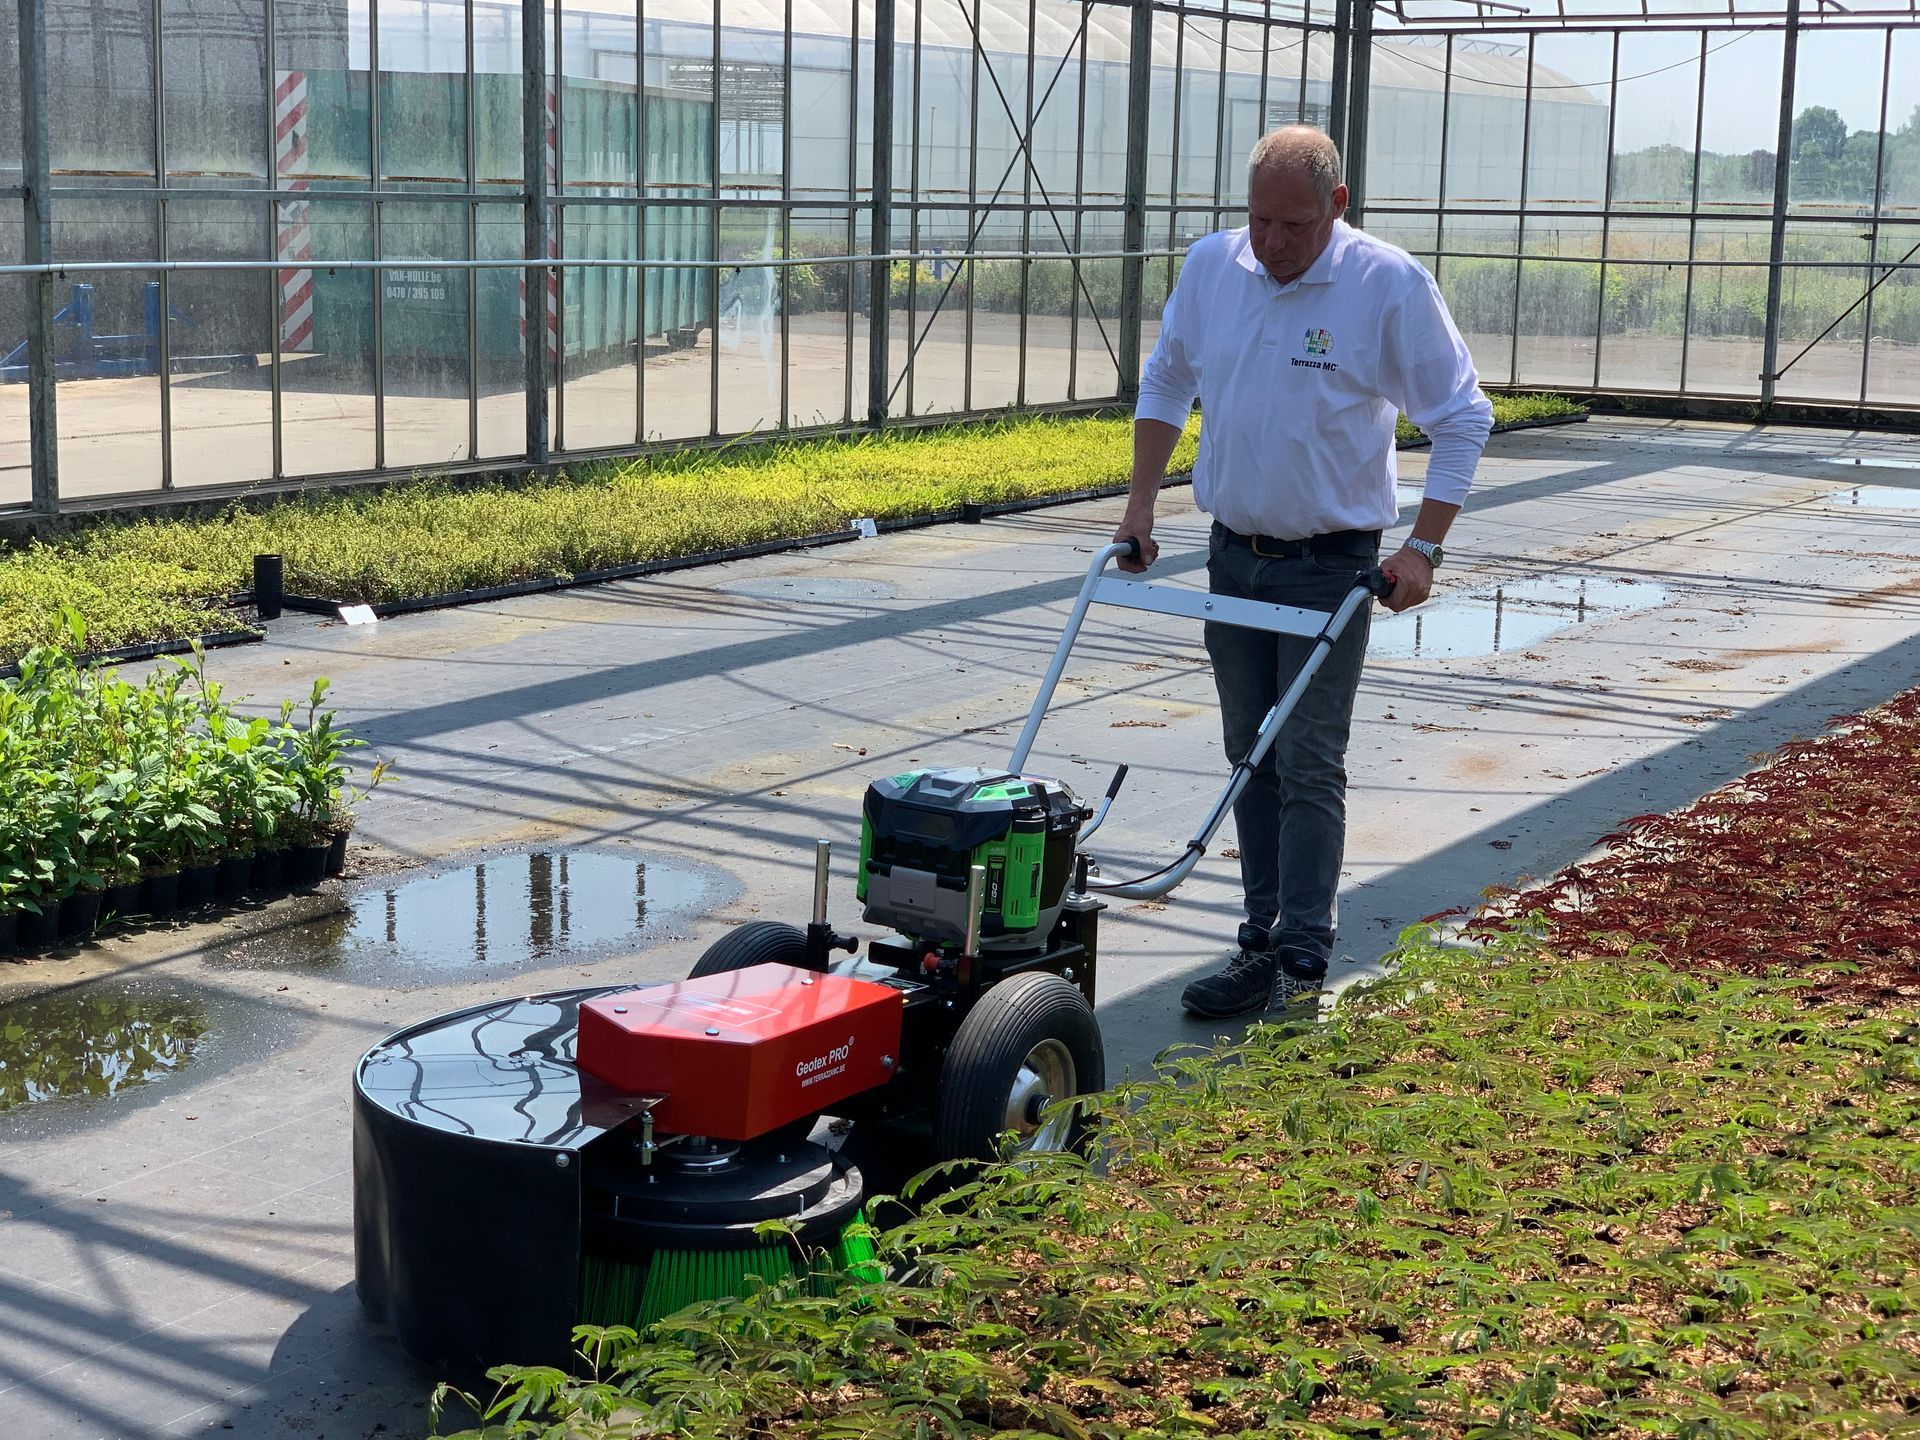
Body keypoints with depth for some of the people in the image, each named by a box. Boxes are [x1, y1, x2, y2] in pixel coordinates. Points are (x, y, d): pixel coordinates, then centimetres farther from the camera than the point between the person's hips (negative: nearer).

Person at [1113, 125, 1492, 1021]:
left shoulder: (1390, 285, -14)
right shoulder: (1210, 266, 0)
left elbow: (1463, 418, -8)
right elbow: (1165, 383, 15)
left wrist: (1423, 547, -14)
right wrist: (1140, 502, 8)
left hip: (1328, 567, -5)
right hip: (1233, 554, 5)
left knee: (1307, 763, -6)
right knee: (1250, 755, 10)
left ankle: (1299, 959, -1)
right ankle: (1265, 931, 20)